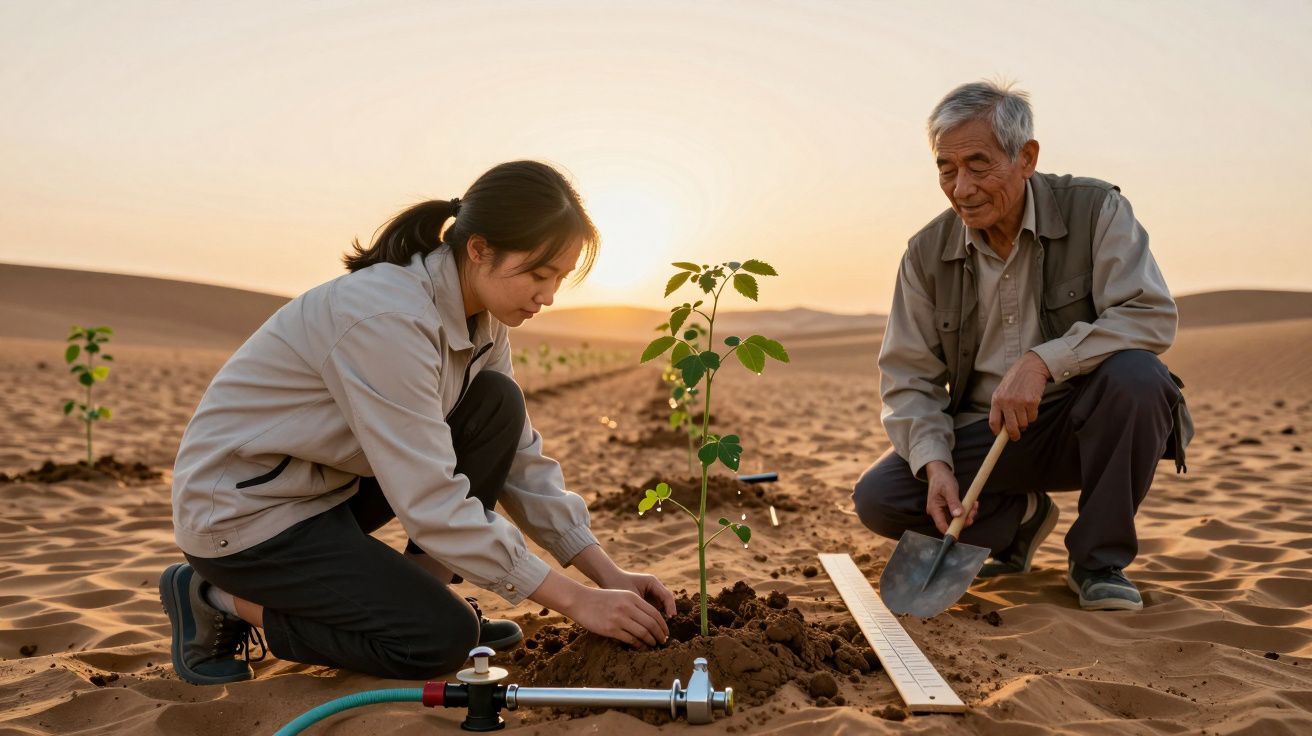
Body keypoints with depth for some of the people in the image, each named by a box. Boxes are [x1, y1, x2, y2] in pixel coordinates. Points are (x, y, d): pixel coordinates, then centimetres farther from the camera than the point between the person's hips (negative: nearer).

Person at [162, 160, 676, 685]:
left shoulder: (479, 316, -4)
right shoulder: (387, 318, -31)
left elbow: (517, 458, 1)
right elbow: (431, 504, -31)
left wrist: (608, 574, -6)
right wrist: (576, 601, -26)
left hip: (331, 482, 8)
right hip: (239, 509, -8)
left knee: (497, 406, -8)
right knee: (442, 639, -17)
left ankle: (417, 601, 2)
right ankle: (219, 599, 0)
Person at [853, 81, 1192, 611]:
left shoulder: (1095, 210, -9)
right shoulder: (927, 253, -3)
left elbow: (1152, 315, -20)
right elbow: (908, 377, -2)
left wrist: (1043, 361, -32)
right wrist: (935, 464, -18)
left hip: (1083, 423, -2)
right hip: (983, 431, 2)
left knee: (1135, 374, -34)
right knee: (877, 498, -17)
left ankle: (1099, 558, -11)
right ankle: (1020, 517, 12)